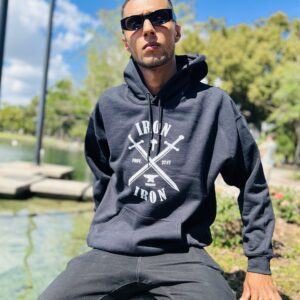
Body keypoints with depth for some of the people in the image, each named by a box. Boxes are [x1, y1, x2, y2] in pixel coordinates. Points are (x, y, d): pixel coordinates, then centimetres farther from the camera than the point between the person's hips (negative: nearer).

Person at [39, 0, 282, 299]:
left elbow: (252, 186, 3)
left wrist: (259, 263, 3)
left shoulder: (214, 104, -6)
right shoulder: (109, 105, 2)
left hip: (182, 254, -2)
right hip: (111, 253, 3)